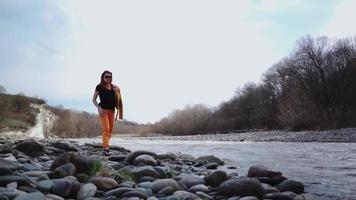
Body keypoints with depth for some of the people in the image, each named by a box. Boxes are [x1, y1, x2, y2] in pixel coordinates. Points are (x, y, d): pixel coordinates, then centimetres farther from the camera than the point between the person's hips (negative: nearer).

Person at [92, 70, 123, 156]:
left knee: (110, 129, 8)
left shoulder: (114, 87, 10)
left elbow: (117, 99, 19)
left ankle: (105, 146, 22)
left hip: (111, 110, 5)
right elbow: (94, 99, -3)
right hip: (103, 109, -5)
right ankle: (106, 149, -17)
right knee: (105, 128, -15)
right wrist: (99, 108, -14)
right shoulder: (99, 87, -2)